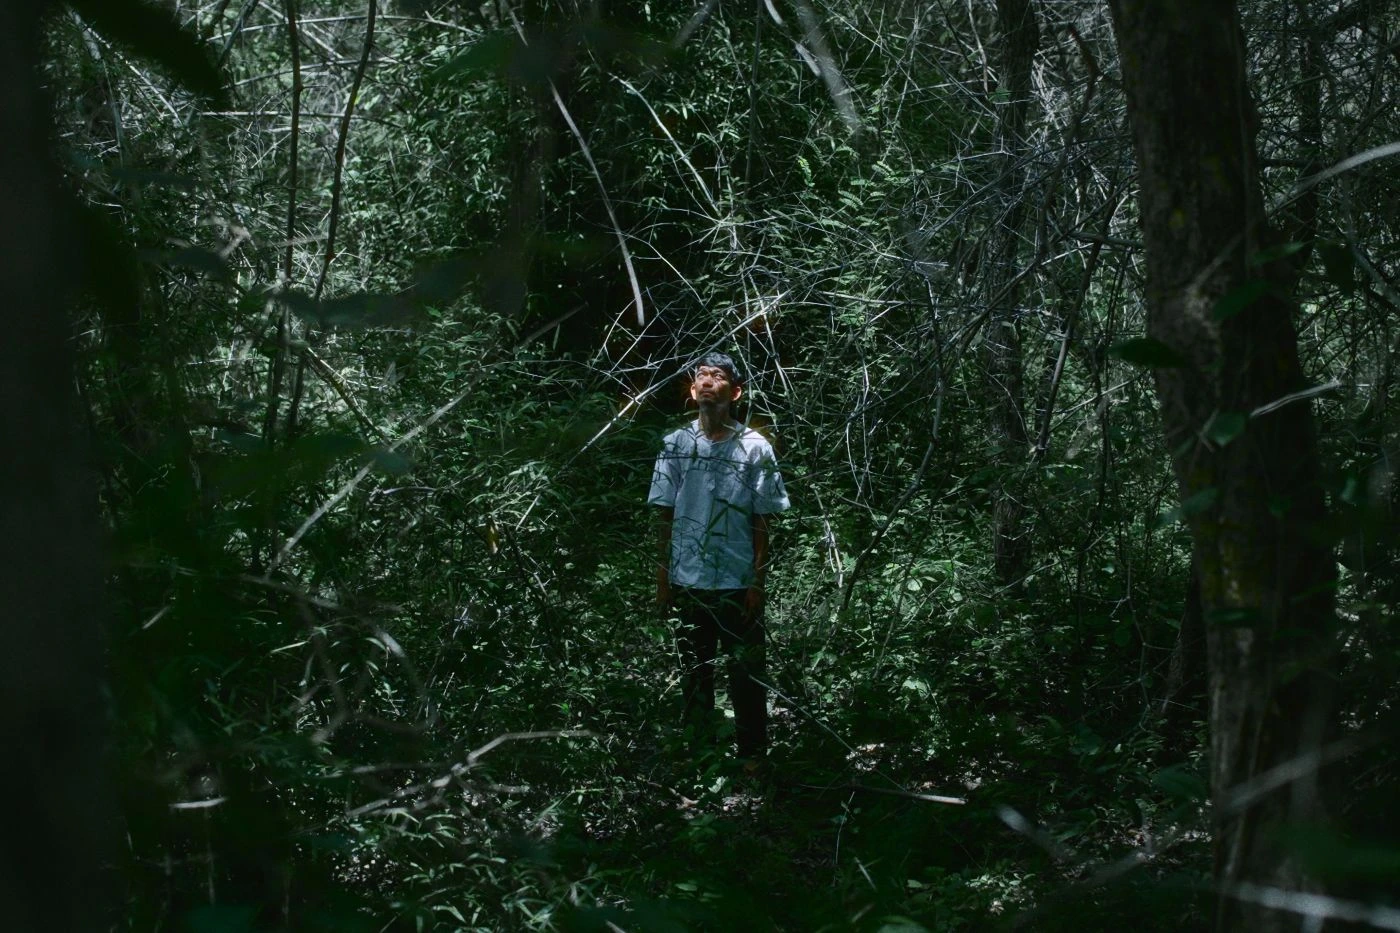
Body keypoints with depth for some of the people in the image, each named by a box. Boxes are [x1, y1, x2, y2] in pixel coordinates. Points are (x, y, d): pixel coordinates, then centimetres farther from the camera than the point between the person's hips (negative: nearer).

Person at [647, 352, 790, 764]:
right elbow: (666, 517, 6)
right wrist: (662, 579, 4)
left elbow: (760, 523, -2)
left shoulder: (755, 448, -4)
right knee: (694, 671, 13)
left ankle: (752, 755, 15)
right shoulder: (675, 445, 1)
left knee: (746, 674, 4)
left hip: (737, 584, -2)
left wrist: (758, 583, -5)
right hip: (688, 582, 2)